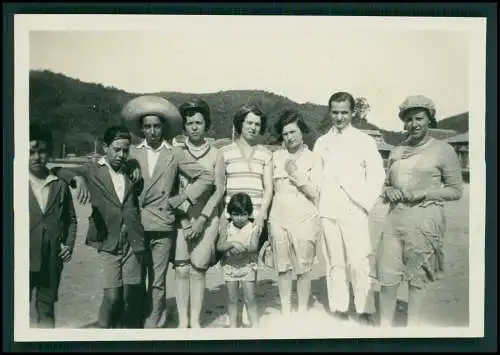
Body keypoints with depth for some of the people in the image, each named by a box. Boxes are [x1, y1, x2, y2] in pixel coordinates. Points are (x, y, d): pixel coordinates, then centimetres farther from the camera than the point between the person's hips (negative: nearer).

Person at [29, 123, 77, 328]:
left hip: (52, 260, 3)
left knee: (46, 310, 15)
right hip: (23, 260, -2)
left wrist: (69, 245, 3)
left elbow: (71, 219, 14)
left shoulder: (60, 185, 6)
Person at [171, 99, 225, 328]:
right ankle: (182, 320, 8)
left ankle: (195, 320, 9)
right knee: (181, 269, -1)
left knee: (197, 269, -1)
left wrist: (202, 219, -7)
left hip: (207, 218, 0)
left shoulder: (215, 154, 3)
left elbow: (219, 190, -1)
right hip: (181, 216, 0)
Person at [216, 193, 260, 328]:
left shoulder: (252, 228, -6)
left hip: (247, 266, -1)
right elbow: (219, 246, -12)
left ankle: (255, 325, 13)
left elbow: (254, 247, -16)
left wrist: (242, 248, -34)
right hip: (229, 266, 2)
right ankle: (233, 325, 23)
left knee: (250, 298, 2)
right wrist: (232, 243, -28)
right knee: (232, 298, 11)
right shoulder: (227, 228, -3)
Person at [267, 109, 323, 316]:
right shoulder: (276, 157, 10)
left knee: (303, 269, 2)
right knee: (283, 268, 7)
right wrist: (266, 215, 6)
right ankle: (285, 312, 19)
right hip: (279, 218, 2)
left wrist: (296, 174, -11)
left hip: (305, 219, -2)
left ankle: (303, 312, 16)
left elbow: (314, 192, -4)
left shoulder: (313, 159, 2)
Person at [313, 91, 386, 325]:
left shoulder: (364, 141, 5)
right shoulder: (321, 143, 14)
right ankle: (339, 310, 12)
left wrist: (366, 203, -5)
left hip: (355, 210, -3)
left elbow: (377, 175, 3)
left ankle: (365, 312, 2)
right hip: (328, 211, 3)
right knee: (334, 263, 4)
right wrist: (319, 201, 3)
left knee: (360, 262, -7)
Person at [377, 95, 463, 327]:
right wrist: (388, 192, 0)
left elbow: (456, 190, -1)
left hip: (424, 219, -4)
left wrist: (423, 193, -13)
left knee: (417, 276, 5)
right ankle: (385, 324, 17)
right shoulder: (396, 152, 15)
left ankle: (412, 325, 21)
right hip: (394, 217, 4)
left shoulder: (443, 150, -1)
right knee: (387, 274, 3)